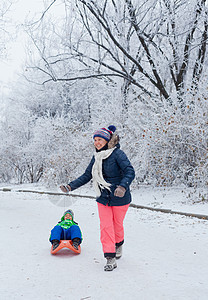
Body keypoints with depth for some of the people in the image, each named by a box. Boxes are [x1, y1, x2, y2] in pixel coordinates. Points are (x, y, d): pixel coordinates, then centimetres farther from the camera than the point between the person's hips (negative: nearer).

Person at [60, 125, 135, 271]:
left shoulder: (117, 154, -16)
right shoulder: (96, 157, 4)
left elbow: (130, 172, -23)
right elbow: (86, 176, 9)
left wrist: (123, 186, -41)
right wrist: (70, 186, 0)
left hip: (119, 198, -5)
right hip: (103, 199, 5)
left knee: (117, 225, 12)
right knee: (105, 227, -2)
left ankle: (119, 245, 42)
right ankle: (110, 259, 6)